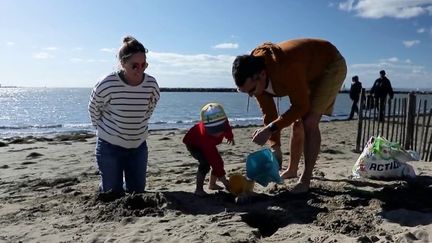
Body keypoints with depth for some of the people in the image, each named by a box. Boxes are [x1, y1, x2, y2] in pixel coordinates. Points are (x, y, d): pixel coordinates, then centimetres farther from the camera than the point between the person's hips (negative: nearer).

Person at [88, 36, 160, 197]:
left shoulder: (151, 85, -12)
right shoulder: (107, 85, -22)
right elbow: (93, 109, -3)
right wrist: (103, 130, 5)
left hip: (138, 145, 3)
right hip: (109, 145, -3)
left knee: (137, 191, 12)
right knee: (113, 193, 6)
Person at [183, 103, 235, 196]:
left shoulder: (223, 121, -34)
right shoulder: (205, 136, -49)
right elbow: (213, 157, -46)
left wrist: (230, 136, 13)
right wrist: (222, 177, -42)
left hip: (207, 143, 7)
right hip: (192, 143, -7)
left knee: (218, 162, 3)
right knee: (205, 163, -26)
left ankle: (212, 184, 23)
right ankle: (199, 189, -14)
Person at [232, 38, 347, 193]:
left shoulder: (287, 68, -43)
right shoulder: (254, 77, -20)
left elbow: (301, 106, -33)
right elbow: (268, 113, -12)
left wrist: (270, 129, -37)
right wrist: (275, 147, -14)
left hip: (331, 65, -7)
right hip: (309, 72, 7)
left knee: (309, 123, -18)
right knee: (298, 123, 8)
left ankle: (305, 180, -10)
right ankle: (292, 170, 26)